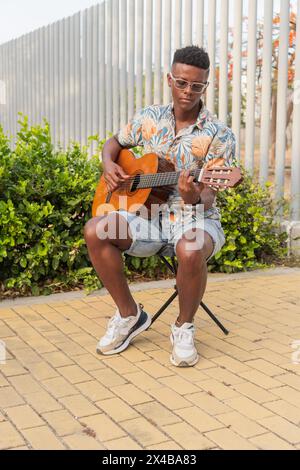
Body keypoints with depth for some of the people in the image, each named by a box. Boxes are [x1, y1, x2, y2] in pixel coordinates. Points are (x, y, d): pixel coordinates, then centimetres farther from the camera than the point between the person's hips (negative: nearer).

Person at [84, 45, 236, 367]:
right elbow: (114, 143, 22)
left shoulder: (219, 135, -7)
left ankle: (184, 327, -9)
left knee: (191, 249, -40)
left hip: (196, 218, -3)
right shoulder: (149, 118, 5)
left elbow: (208, 196, -13)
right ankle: (129, 315, -4)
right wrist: (109, 165, -1)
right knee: (95, 231, -23)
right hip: (149, 214, 4)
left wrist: (195, 199, -38)